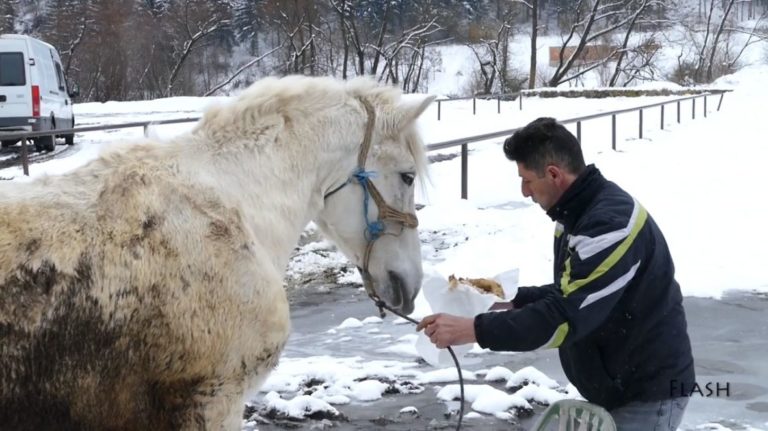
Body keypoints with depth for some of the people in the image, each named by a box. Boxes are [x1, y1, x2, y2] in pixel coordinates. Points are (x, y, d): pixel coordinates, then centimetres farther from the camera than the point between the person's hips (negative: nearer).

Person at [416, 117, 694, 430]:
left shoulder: (611, 222, -26)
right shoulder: (580, 214, 5)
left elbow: (567, 317, -31)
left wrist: (473, 330, -30)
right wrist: (513, 301, 4)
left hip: (650, 393, -9)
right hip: (616, 387, 9)